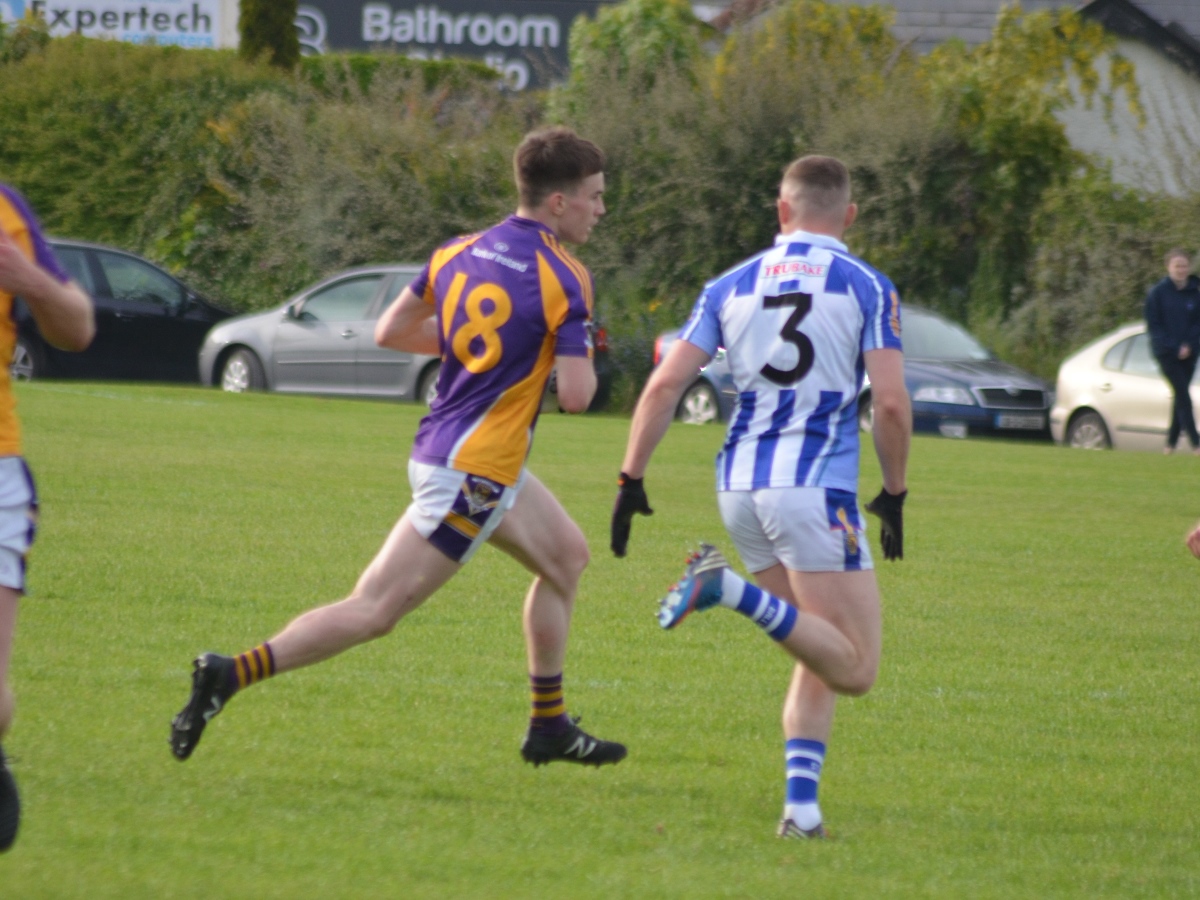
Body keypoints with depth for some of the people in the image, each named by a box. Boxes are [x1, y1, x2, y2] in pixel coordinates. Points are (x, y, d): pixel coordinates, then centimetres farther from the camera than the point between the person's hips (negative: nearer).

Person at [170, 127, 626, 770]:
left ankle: (550, 728, 29)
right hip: (470, 472, -9)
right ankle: (231, 674, -16)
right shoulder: (564, 279, -16)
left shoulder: (457, 254, 6)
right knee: (376, 610, -9)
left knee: (566, 555, 24)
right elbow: (576, 396, -18)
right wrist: (581, 356, 4)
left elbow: (389, 332, 12)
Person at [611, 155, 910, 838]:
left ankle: (802, 802, 1)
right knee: (855, 670, -6)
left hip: (740, 487, 6)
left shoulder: (732, 287, 11)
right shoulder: (868, 287, 1)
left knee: (821, 660, 17)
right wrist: (895, 493, 5)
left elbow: (665, 385, 4)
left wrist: (632, 479, 8)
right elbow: (891, 402, -8)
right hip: (816, 487, -6)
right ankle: (734, 590, -24)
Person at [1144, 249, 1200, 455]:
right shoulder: (1158, 293, -4)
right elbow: (1153, 325, -4)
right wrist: (1173, 347, -12)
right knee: (1182, 395, -11)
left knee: (1180, 396, 7)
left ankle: (1172, 442, 17)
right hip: (1167, 353, -4)